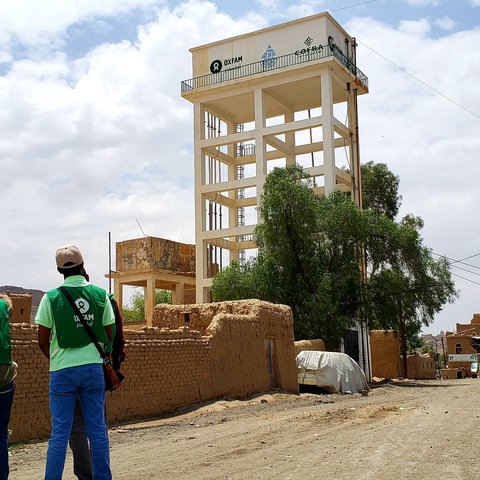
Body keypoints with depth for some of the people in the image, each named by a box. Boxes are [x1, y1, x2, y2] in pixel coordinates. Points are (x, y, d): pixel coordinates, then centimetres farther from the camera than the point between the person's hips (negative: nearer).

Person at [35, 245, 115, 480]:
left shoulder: (51, 297, -6)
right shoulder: (100, 295, 0)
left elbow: (43, 340, -2)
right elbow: (109, 335, 6)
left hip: (62, 371, -2)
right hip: (93, 368, 2)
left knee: (59, 433, 4)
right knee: (98, 430, 9)